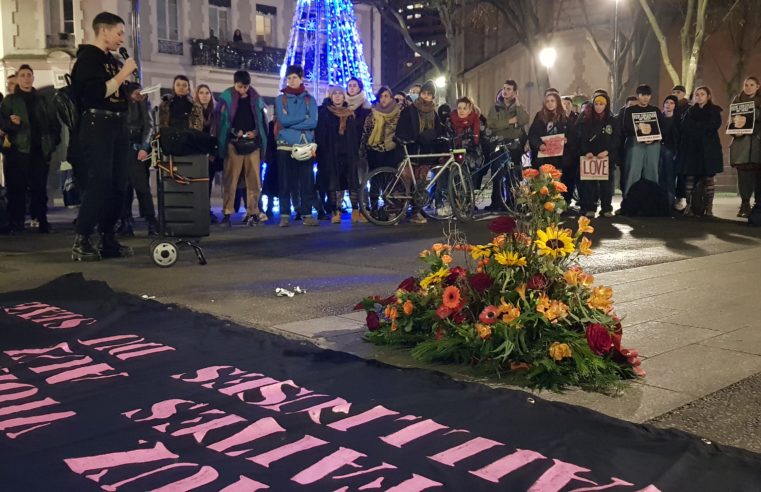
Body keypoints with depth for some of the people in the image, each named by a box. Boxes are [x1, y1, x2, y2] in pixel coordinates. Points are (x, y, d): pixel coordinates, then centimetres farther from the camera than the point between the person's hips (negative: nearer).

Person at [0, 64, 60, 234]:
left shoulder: (42, 100, 15)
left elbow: (54, 122, 16)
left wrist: (53, 141, 4)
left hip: (40, 150, 2)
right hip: (18, 150, -2)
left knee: (39, 187, 2)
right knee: (17, 187, -4)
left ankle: (41, 221, 8)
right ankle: (16, 223, 0)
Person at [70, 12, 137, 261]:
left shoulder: (112, 60, 19)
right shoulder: (87, 58, -6)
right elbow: (97, 93, -20)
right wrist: (123, 73, -14)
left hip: (117, 126, 8)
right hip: (97, 126, -8)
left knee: (117, 186, 6)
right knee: (98, 184, -13)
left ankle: (108, 240, 12)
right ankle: (81, 243, -9)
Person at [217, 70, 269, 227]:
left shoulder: (256, 99, 8)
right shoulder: (226, 98, 1)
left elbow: (263, 120, 11)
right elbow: (221, 121, 1)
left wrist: (256, 133, -6)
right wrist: (234, 132, -11)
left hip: (253, 143, 3)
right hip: (233, 143, -2)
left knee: (254, 179, 2)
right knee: (231, 179, -4)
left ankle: (252, 212, 9)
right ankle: (227, 213, -2)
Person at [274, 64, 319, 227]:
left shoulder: (310, 99, 9)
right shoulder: (280, 99, 8)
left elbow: (313, 122, -5)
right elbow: (283, 120, -8)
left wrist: (291, 122, -9)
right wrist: (304, 117, -5)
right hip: (285, 146, 0)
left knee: (307, 181, -2)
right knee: (285, 182, -1)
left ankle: (307, 215, 3)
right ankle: (284, 215, 3)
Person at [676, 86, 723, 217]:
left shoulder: (714, 110, 10)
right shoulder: (690, 111, 18)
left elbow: (714, 125, -8)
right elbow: (684, 127, 4)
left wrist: (695, 126, -4)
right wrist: (703, 127, -5)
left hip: (709, 148, -2)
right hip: (691, 148, 2)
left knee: (708, 177, -6)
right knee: (690, 177, -7)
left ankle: (708, 208, -6)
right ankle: (690, 206, -6)